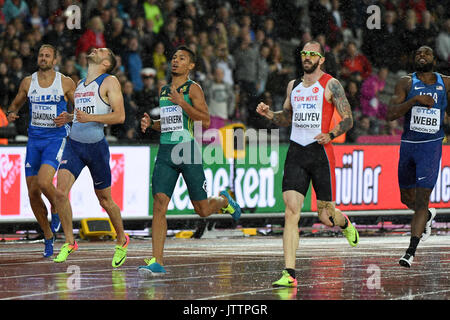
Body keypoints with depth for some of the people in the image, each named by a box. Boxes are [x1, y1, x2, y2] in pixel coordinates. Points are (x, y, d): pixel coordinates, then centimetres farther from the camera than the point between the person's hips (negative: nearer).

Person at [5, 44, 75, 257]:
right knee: (33, 192, 2)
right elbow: (15, 104, 19)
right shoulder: (28, 82, 7)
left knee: (44, 182, -26)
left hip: (56, 138, -4)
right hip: (34, 140, 4)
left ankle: (57, 210, 7)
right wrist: (11, 114, -3)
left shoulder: (65, 83, -2)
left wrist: (68, 117, -15)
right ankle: (48, 237, 19)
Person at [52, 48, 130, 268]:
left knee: (105, 200, 6)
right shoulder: (79, 84, 17)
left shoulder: (109, 82, -4)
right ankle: (69, 242, -3)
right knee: (61, 191, -15)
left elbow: (119, 116, -13)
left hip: (96, 146, -5)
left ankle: (122, 241, 27)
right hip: (74, 144, 5)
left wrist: (90, 118, -22)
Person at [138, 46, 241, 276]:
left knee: (202, 210, 4)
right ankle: (157, 262, -13)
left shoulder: (193, 88, -2)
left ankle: (223, 201, 41)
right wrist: (150, 124, 8)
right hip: (166, 152, 4)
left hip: (188, 150, -4)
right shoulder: (163, 90, 16)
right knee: (159, 204, -11)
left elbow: (205, 121, -11)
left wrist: (182, 103, -19)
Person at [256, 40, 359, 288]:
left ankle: (345, 223, 43)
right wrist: (269, 114, 6)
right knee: (291, 212, -12)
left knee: (326, 217, 3)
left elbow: (348, 119, -4)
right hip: (296, 152, 4)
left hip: (320, 151, -3)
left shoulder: (330, 84, -1)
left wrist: (330, 135, -21)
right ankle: (289, 274, -16)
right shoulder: (293, 86, 15)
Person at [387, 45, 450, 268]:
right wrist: (415, 100, -23)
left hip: (431, 145, -2)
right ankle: (427, 216, 49)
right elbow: (391, 114, -13)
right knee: (407, 197, 15)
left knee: (422, 199, -11)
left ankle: (411, 252, -10)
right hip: (408, 144, 2)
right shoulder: (406, 83, -1)